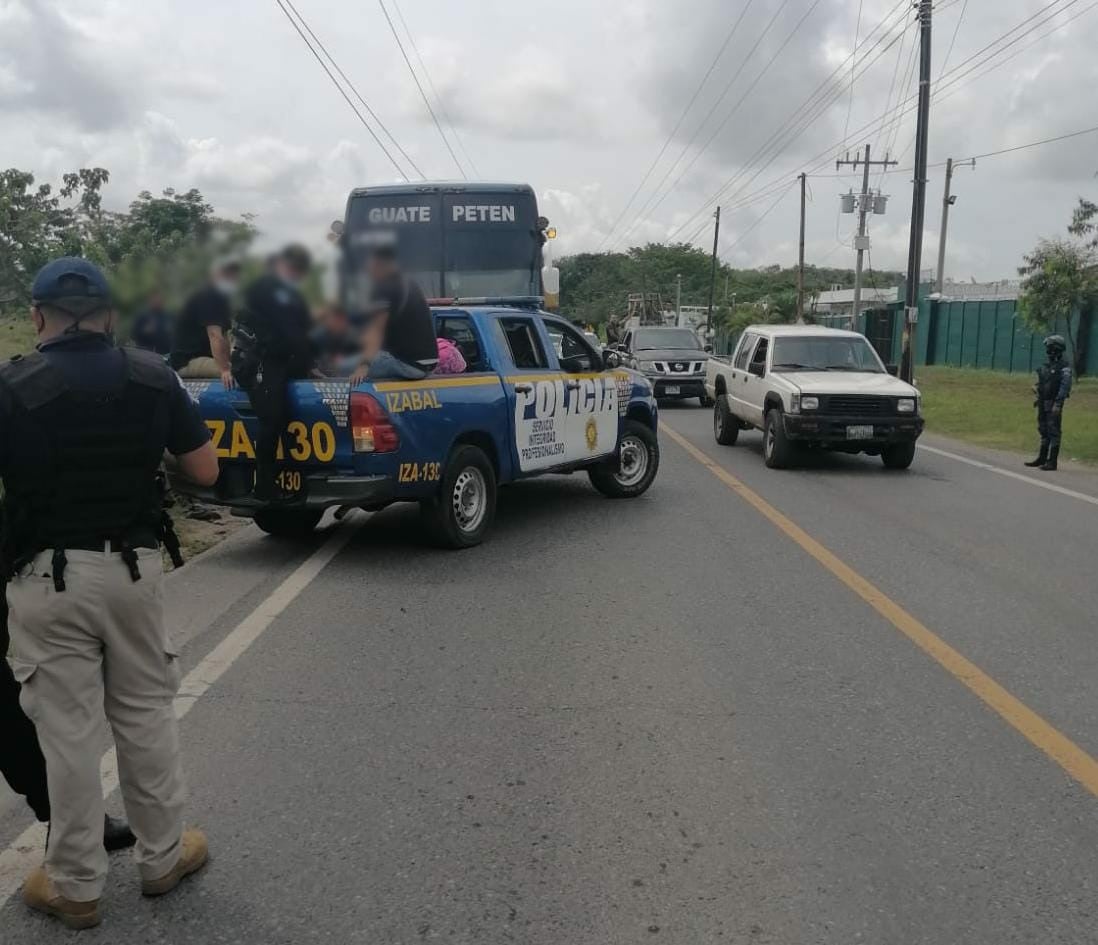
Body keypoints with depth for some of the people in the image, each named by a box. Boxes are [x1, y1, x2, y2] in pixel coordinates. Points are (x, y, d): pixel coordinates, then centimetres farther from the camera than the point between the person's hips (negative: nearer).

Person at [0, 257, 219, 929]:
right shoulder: (154, 378, -3)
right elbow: (206, 471, 2)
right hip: (134, 568, 2)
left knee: (68, 732, 8)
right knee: (147, 716, 15)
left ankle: (76, 886, 23)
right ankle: (162, 857, 29)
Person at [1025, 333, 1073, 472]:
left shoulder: (1064, 367, -11)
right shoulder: (1046, 366, 14)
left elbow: (1065, 386, -18)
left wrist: (1058, 403, -24)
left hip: (1054, 404, -8)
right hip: (1043, 403, 8)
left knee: (1053, 433, -6)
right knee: (1043, 431, 15)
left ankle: (1052, 462, -4)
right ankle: (1042, 459, 24)